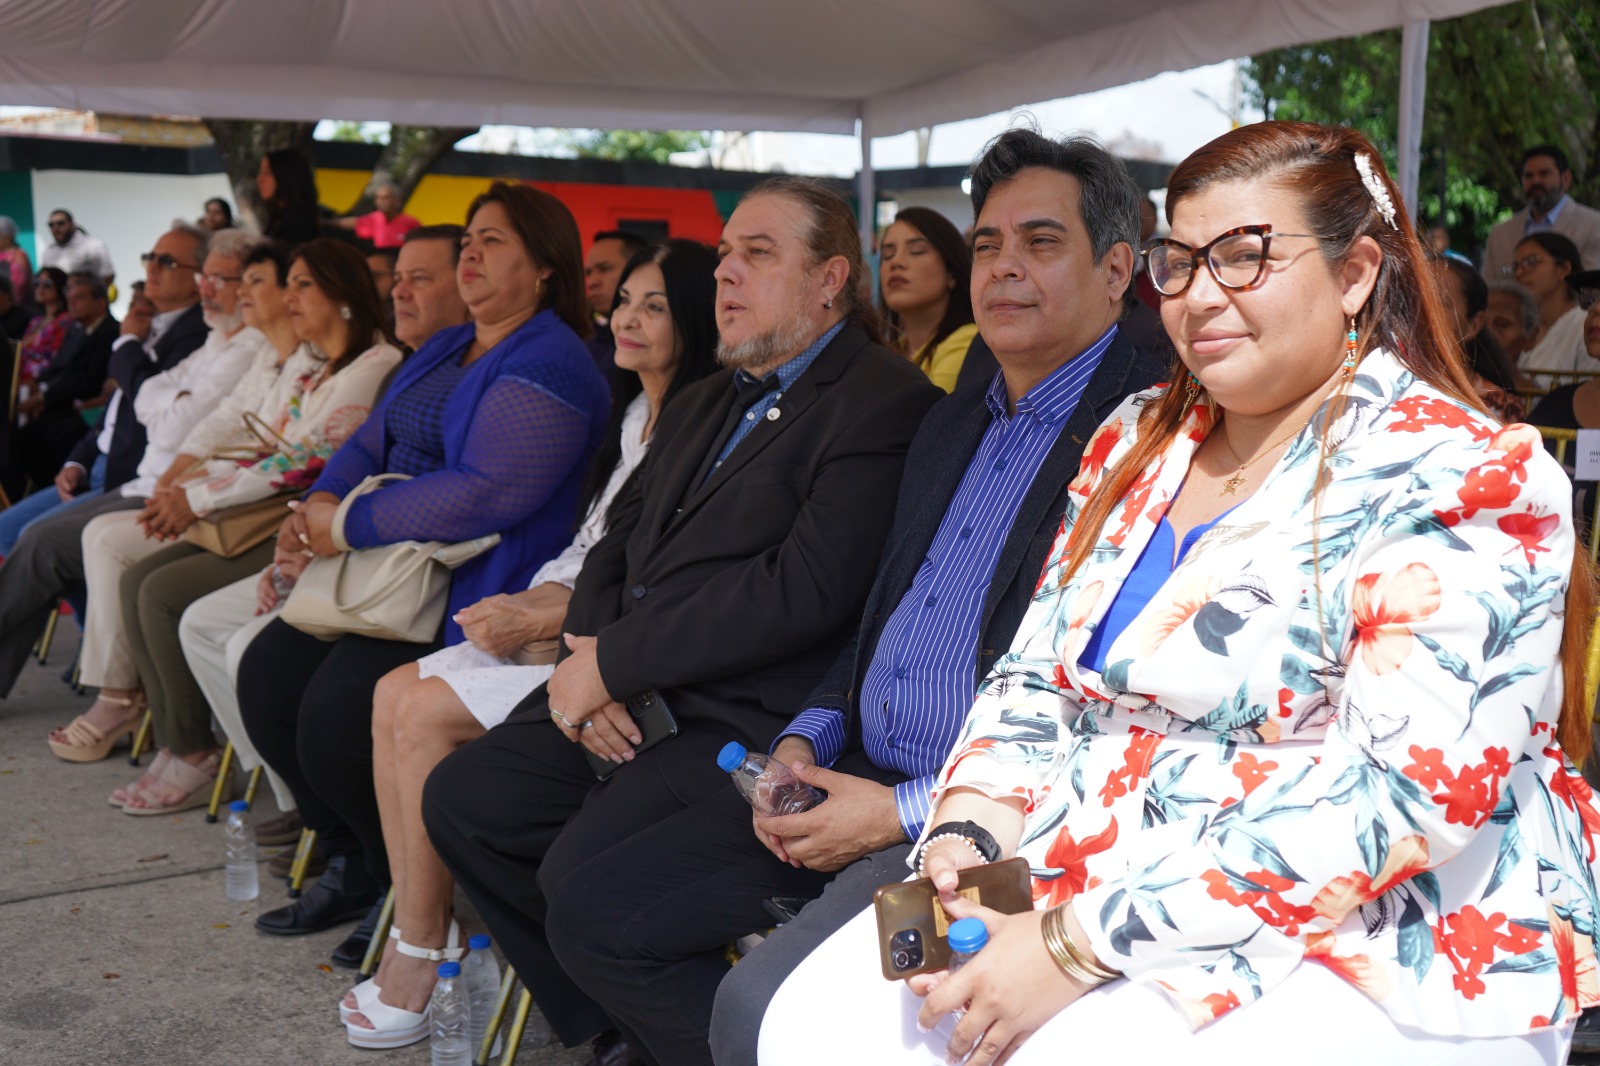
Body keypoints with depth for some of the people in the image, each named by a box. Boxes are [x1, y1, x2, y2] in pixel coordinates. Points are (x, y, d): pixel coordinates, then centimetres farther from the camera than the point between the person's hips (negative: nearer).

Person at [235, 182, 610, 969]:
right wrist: (317, 505, 0)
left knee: (336, 713, -23)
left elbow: (486, 492, -24)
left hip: (474, 596, -9)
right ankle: (353, 867, 11)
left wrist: (349, 526, -18)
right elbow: (371, 441, 21)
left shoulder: (549, 366, -13)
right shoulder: (445, 350, 20)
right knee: (266, 673, -6)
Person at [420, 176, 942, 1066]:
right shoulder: (705, 406, 21)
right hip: (641, 702, 10)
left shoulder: (886, 406, -10)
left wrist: (612, 663, -15)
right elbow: (619, 545, 20)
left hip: (759, 733, -10)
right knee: (463, 798, 5)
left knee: (589, 901, -25)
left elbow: (804, 590, -21)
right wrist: (590, 653, -2)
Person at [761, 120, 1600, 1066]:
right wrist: (966, 833, -8)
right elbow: (1040, 677, 13)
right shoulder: (1140, 441, 11)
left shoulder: (1453, 480, -11)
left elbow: (1401, 793, -21)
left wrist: (1081, 943, -23)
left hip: (1364, 960, -6)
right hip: (1084, 894, 6)